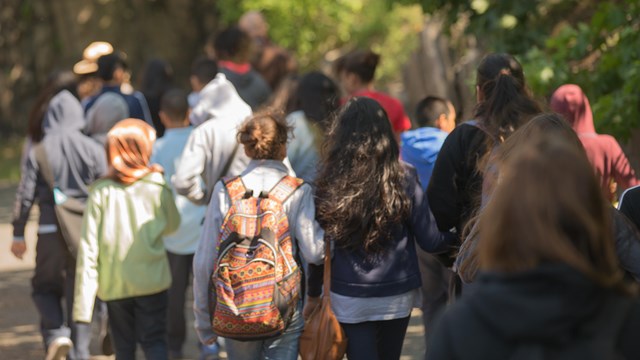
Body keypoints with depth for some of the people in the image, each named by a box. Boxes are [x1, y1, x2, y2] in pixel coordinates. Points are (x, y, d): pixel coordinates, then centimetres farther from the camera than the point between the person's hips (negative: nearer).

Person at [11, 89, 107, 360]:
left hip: (50, 229, -1)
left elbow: (25, 195, -5)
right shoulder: (93, 150, -2)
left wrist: (18, 234, 3)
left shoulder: (38, 150, -4)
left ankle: (56, 334, -8)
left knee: (45, 286, 16)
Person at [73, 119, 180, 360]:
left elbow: (88, 248, -7)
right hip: (152, 282, -1)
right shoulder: (157, 187, -6)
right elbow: (172, 225, 9)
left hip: (114, 284, 1)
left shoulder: (100, 191, -5)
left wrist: (83, 301, -5)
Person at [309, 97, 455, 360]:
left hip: (348, 299, -1)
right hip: (397, 295, 1)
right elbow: (431, 241, -7)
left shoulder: (328, 181, -8)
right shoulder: (403, 178, -9)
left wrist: (314, 294, 8)